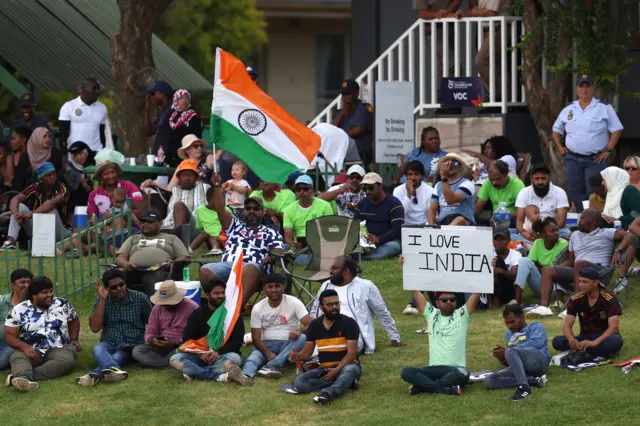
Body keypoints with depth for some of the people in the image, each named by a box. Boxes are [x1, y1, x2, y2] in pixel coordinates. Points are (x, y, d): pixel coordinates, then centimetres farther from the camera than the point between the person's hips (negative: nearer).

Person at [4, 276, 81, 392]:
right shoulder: (19, 310, 2)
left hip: (57, 349, 1)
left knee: (67, 360, -35)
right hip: (30, 351, -1)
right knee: (18, 357, -36)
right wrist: (25, 347, -19)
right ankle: (23, 379, -71)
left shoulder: (63, 304, 9)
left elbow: (74, 320, 28)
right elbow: (9, 335, 0)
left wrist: (74, 339, 10)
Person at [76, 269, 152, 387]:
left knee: (117, 357, -34)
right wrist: (102, 300, -11)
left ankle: (96, 374, -58)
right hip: (109, 344, 1)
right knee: (98, 349, -34)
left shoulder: (140, 298, 1)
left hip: (131, 346, -1)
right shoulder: (102, 300, 4)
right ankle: (115, 370, -63)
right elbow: (94, 328, -5)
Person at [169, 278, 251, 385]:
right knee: (175, 359, -27)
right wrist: (199, 353, -17)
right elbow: (187, 339, 4)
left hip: (223, 354, -2)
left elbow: (237, 340, -3)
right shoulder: (197, 314, 12)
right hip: (200, 356, 2)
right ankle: (220, 377, -39)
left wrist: (218, 352, -19)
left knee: (234, 358, -36)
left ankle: (196, 373, -37)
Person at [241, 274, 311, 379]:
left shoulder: (294, 303, -4)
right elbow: (256, 337, -4)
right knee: (253, 357, -33)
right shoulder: (258, 308, 0)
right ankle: (244, 375, -69)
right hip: (267, 345, 1)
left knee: (303, 338, -34)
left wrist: (299, 331, -37)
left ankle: (271, 366, -51)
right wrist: (268, 353, -25)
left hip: (289, 344, -1)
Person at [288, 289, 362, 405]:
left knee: (350, 370, -41)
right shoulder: (314, 325, 7)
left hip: (346, 366, -4)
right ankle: (344, 383, -24)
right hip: (325, 368, 4)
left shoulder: (349, 323, -6)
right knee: (299, 383, -23)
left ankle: (328, 393, -65)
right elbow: (307, 352, 9)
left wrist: (337, 370, -28)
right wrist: (297, 357, -16)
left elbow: (351, 353, -12)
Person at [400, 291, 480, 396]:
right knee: (406, 372, -25)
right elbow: (415, 290, 13)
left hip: (456, 369, -2)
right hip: (434, 369, 2)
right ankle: (448, 389, -32)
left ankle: (421, 386, -29)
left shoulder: (462, 315, 9)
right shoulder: (431, 314, 14)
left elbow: (476, 293, 0)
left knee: (462, 374, -40)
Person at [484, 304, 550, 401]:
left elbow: (535, 343, -9)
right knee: (489, 381, -17)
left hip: (537, 361, -6)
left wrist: (507, 351, -10)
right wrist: (503, 359, 3)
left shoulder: (535, 327, 14)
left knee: (511, 351, -33)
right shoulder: (508, 334, 32)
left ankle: (523, 387, -40)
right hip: (520, 367, 6)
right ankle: (532, 381, -21)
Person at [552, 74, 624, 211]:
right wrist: (560, 147, 10)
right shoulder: (568, 110, 11)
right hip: (572, 159, 4)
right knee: (576, 193, 4)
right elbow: (556, 130, 23)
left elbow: (616, 130, -1)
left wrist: (608, 150, -8)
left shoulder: (604, 108, -1)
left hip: (595, 159, -4)